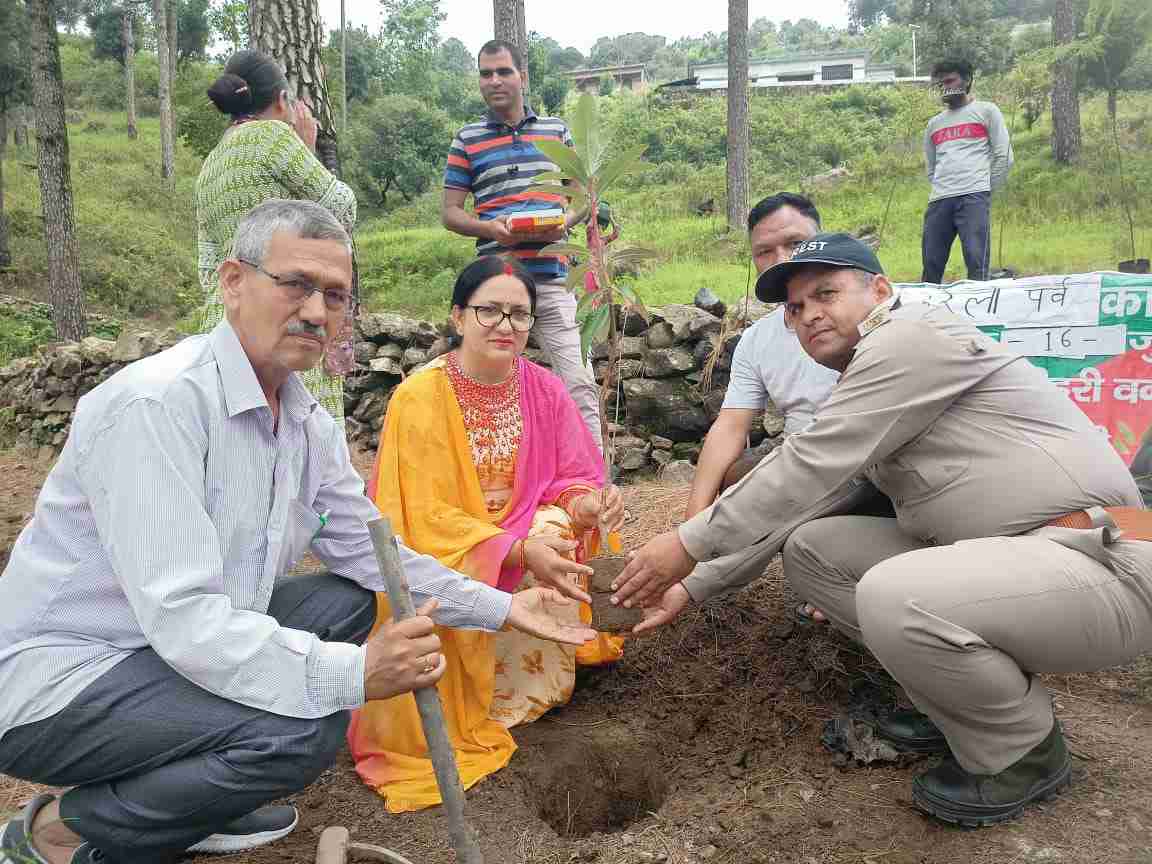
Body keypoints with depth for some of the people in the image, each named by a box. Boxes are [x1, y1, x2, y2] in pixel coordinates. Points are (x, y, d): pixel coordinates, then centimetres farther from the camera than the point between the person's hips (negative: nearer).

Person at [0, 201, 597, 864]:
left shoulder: (310, 423, 2)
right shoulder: (156, 402, -25)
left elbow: (370, 554, 10)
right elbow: (182, 616, -30)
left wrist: (504, 608, 6)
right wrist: (352, 674, -35)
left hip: (188, 646, 9)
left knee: (348, 600, 6)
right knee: (306, 728, -25)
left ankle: (183, 797, 10)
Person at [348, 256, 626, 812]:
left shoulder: (545, 390, -6)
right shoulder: (420, 398, -19)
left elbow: (571, 477, -4)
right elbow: (429, 517, -23)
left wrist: (585, 504, -30)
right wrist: (519, 550, -37)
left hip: (525, 538, 4)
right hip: (435, 561, -3)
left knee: (558, 526, -26)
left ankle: (539, 674, -3)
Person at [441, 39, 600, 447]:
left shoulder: (557, 131, 13)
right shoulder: (468, 139, 9)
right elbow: (449, 211, 8)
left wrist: (565, 222, -7)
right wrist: (490, 228, -12)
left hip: (553, 278, 1)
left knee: (580, 385, -5)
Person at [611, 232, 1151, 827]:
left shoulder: (916, 336, -12)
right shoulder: (863, 387, 16)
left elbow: (810, 468, -18)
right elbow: (798, 500, 17)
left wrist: (690, 543, -10)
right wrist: (693, 587, 13)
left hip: (1103, 562, -9)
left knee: (894, 599, -34)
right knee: (808, 547, 4)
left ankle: (1025, 748, -3)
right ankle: (962, 700, 12)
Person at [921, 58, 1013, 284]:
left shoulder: (986, 111, 13)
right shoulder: (934, 124, 25)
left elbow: (1004, 157, 6)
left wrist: (985, 191, 3)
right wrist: (942, 190, 13)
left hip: (974, 198, -4)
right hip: (938, 201, 4)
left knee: (977, 264, -15)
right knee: (931, 267, 0)